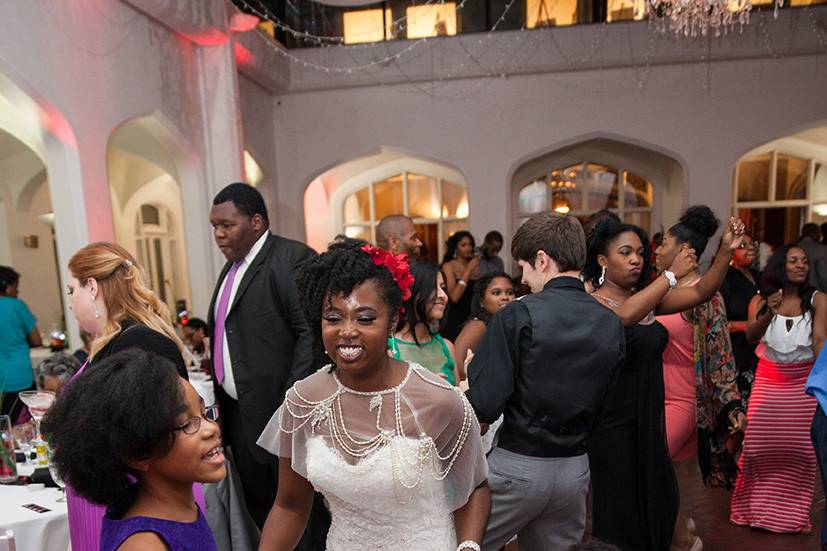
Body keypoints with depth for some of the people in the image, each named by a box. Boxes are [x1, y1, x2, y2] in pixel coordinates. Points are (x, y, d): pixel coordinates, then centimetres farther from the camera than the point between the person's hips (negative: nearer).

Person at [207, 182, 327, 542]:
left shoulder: (293, 259, -14)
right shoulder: (232, 267, 14)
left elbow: (312, 333, -21)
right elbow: (228, 336, 15)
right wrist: (223, 402, 11)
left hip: (279, 412, -8)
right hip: (239, 413, 8)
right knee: (258, 506, 19)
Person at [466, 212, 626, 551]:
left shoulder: (516, 316, -18)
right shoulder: (612, 325, -2)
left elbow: (484, 407, -20)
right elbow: (607, 404, 5)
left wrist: (470, 376, 0)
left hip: (516, 466, -6)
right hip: (575, 470, 6)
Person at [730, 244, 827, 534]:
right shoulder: (760, 301, 0)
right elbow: (751, 337, -12)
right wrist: (768, 314, -29)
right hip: (767, 380, 1)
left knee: (800, 448, 1)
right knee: (759, 445, 0)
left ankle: (793, 512, 21)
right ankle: (755, 507, 21)